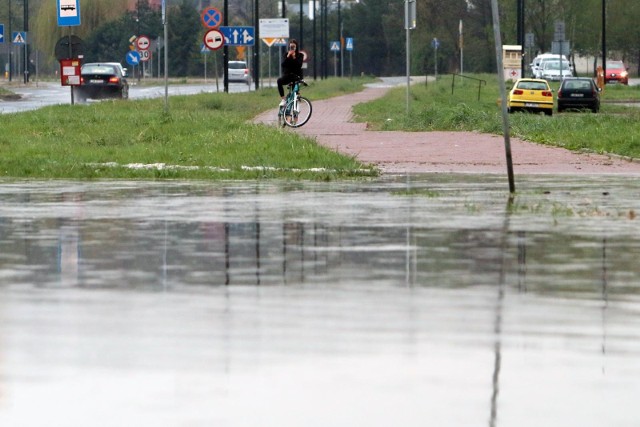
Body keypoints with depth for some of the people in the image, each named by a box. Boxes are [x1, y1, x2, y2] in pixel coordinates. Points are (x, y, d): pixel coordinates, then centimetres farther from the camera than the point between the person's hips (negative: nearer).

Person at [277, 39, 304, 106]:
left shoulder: (300, 55, 4)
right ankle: (283, 99, -28)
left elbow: (299, 65, -11)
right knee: (279, 81, -31)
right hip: (287, 74, 1)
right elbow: (283, 64, -6)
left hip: (296, 75, -1)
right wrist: (288, 57, -16)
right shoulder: (286, 54, 8)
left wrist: (294, 57, -20)